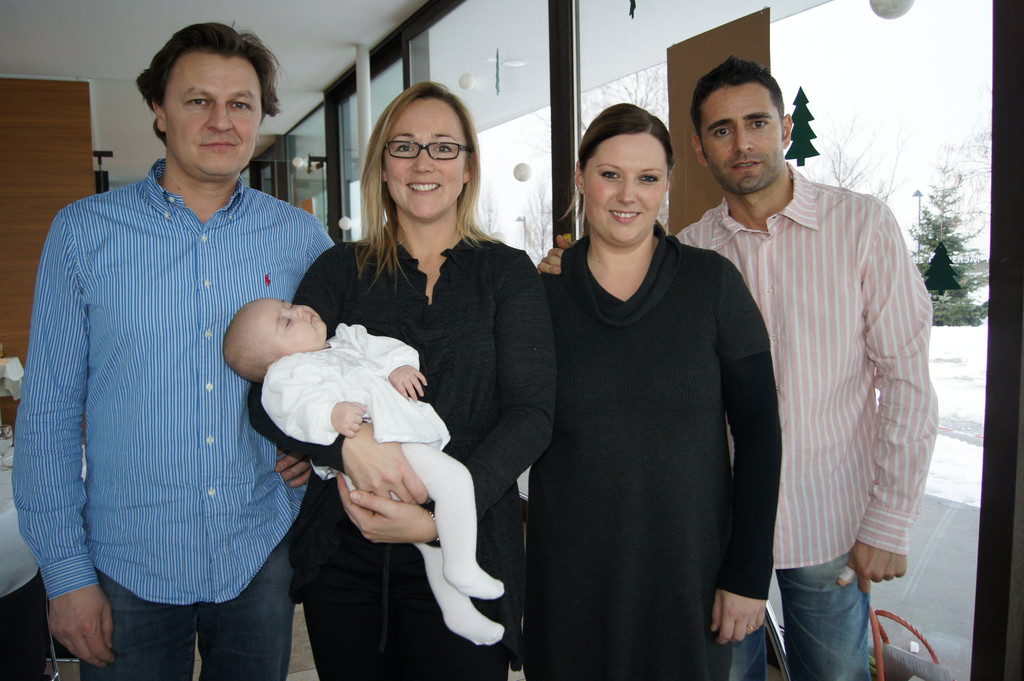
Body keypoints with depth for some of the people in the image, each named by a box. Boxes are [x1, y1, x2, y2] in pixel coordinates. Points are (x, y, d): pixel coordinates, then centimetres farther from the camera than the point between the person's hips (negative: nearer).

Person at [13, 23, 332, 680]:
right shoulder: (83, 231, -4)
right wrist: (66, 570, -5)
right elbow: (50, 411, -2)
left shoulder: (302, 238, 0)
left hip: (263, 556, 2)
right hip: (128, 566, -1)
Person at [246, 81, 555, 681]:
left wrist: (439, 518, -21)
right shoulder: (341, 270, 5)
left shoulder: (508, 273, 1)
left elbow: (531, 414, -8)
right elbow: (268, 399, -3)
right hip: (343, 554, 2)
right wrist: (348, 440, -24)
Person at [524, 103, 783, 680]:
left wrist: (749, 574, -7)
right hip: (569, 576, 1)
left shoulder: (713, 282, -5)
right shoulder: (544, 291, -1)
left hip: (689, 568, 0)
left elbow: (758, 432, -5)